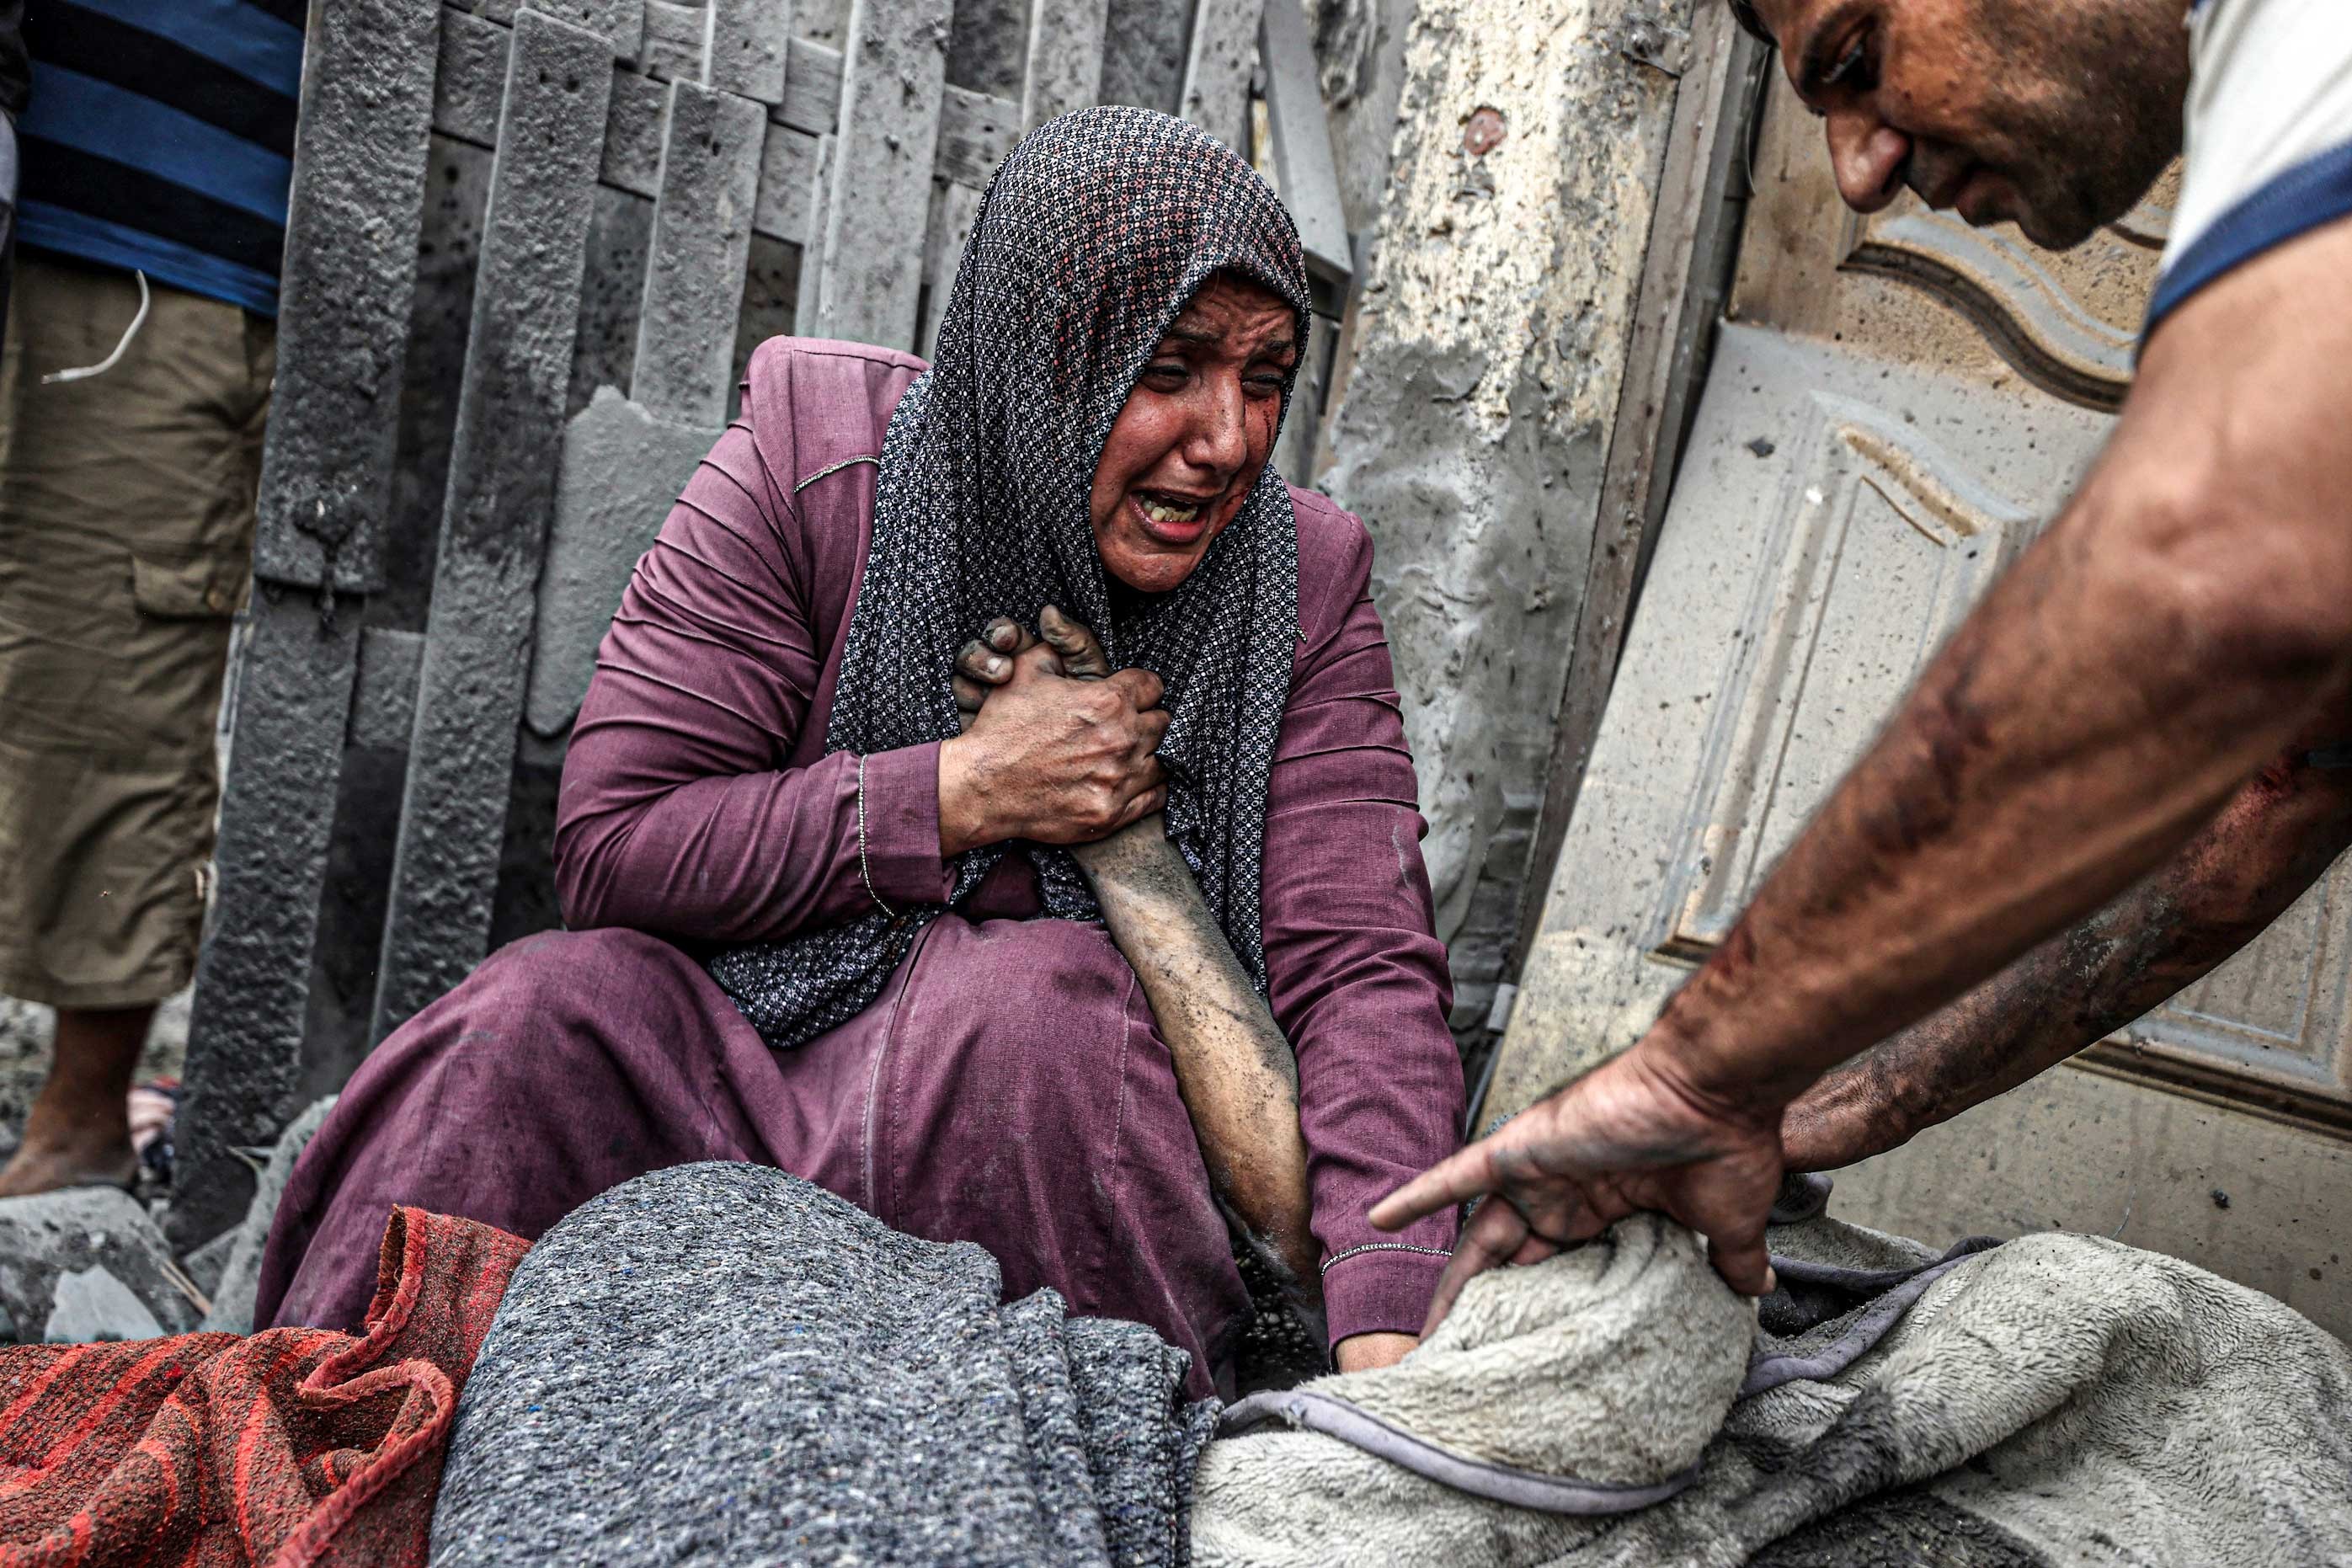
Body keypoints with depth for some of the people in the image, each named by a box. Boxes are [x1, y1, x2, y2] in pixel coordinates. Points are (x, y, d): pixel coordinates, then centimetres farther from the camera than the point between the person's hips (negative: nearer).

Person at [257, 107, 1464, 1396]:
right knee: (549, 1013, -27)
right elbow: (610, 847, -12)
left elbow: (1365, 968, -14)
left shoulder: (1300, 580, -5)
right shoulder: (812, 460, -8)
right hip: (744, 1075, 1)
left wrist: (1386, 1336, -28)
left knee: (1034, 1000, -32)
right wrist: (967, 791, -18)